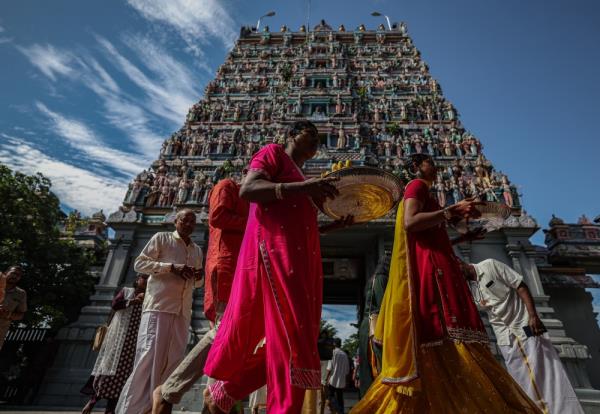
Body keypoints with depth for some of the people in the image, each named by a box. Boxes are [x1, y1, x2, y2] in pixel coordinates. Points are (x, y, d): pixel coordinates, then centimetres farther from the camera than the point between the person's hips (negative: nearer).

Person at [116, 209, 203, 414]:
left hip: (182, 311, 5)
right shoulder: (161, 238, 5)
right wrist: (171, 267, -14)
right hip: (159, 306, -5)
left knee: (173, 359, 3)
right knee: (149, 355, -9)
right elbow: (139, 263, -1)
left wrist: (198, 276, 1)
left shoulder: (197, 250, 20)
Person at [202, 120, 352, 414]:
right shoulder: (273, 152, 7)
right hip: (275, 248, -9)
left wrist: (335, 224, 17)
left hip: (301, 256, 9)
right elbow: (247, 189, -12)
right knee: (289, 334, -12)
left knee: (288, 334, 8)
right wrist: (301, 187, -22)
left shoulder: (300, 177, 31)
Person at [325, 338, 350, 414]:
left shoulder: (334, 352, -7)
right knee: (340, 398, 14)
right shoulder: (345, 354, 7)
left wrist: (327, 378, -5)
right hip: (342, 381, 5)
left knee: (331, 395, 5)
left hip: (333, 379, -5)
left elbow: (330, 367, -12)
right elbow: (347, 370, 11)